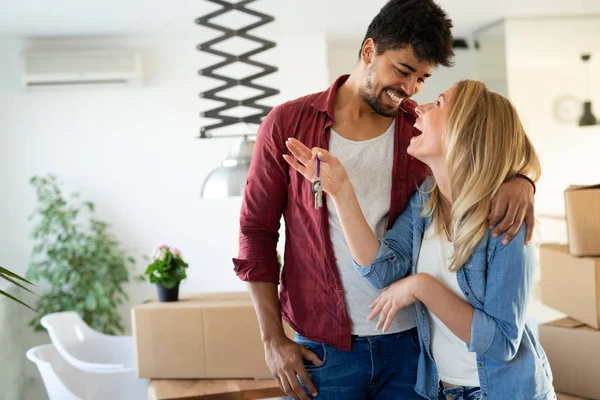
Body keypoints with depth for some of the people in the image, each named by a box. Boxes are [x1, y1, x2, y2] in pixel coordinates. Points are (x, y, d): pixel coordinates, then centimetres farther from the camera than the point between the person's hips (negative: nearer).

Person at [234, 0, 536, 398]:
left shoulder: (424, 128, -1)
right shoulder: (287, 124, -5)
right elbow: (257, 233, -1)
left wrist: (520, 179, -17)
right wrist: (272, 339, -4)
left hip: (409, 342, 2)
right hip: (323, 349, -2)